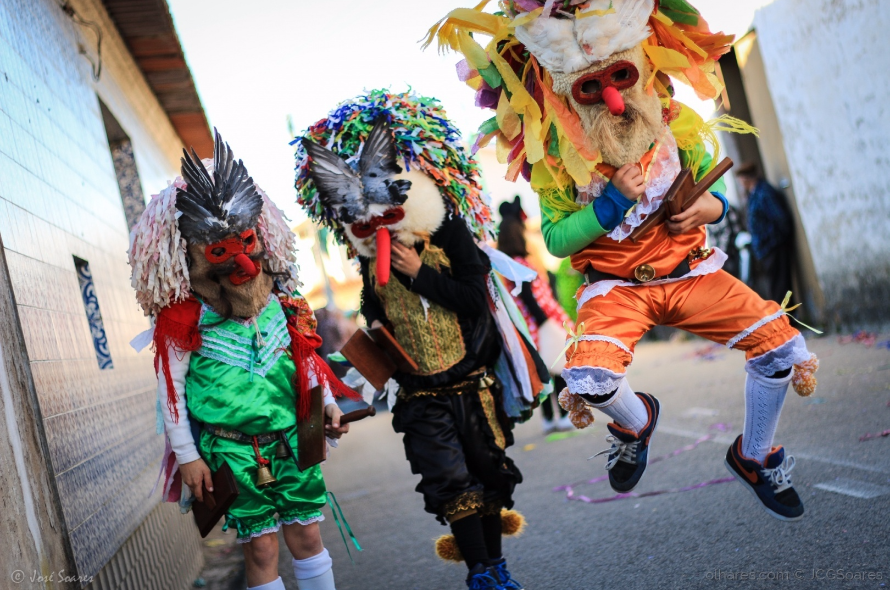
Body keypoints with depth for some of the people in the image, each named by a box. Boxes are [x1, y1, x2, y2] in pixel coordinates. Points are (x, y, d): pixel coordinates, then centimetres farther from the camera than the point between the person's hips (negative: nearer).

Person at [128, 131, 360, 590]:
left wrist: (327, 402, 7)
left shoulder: (278, 302, 1)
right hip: (230, 449, -4)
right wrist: (186, 455, -7)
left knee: (307, 535, 12)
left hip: (289, 440, 4)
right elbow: (171, 385, -8)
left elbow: (304, 357, 14)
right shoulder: (186, 315, -12)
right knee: (260, 548, 4)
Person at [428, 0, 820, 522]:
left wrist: (713, 206, -13)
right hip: (616, 287, -2)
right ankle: (637, 421, 11)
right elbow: (555, 239, -8)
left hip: (689, 269, 3)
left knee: (783, 347, -13)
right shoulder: (555, 152, -10)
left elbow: (713, 189, 11)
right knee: (587, 379, -30)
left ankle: (755, 456, 17)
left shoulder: (676, 122, -2)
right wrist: (613, 201, -20)